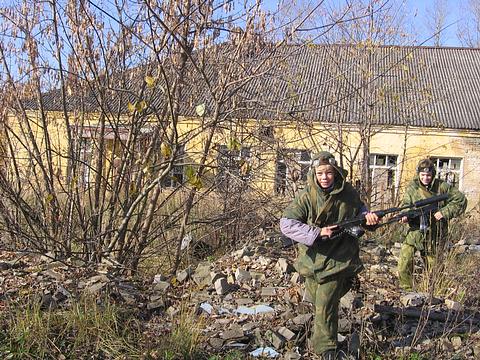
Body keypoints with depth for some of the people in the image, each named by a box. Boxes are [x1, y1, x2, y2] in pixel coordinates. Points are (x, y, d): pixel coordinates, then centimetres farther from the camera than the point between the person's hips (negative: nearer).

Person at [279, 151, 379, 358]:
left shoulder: (348, 193, -6)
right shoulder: (306, 197, -14)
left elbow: (358, 209, 17)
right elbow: (286, 223, -21)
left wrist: (368, 216, -7)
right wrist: (318, 232, -26)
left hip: (337, 258, -1)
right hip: (313, 257, 1)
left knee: (326, 304, -8)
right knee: (317, 299, 19)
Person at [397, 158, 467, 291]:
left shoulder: (442, 187, -3)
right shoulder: (412, 187, 0)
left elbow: (461, 200, 0)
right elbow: (406, 204, -5)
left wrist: (445, 212, -12)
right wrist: (405, 215, -27)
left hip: (435, 234, 0)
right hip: (416, 231, 1)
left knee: (433, 265, 8)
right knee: (404, 258, -15)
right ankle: (407, 289, -1)